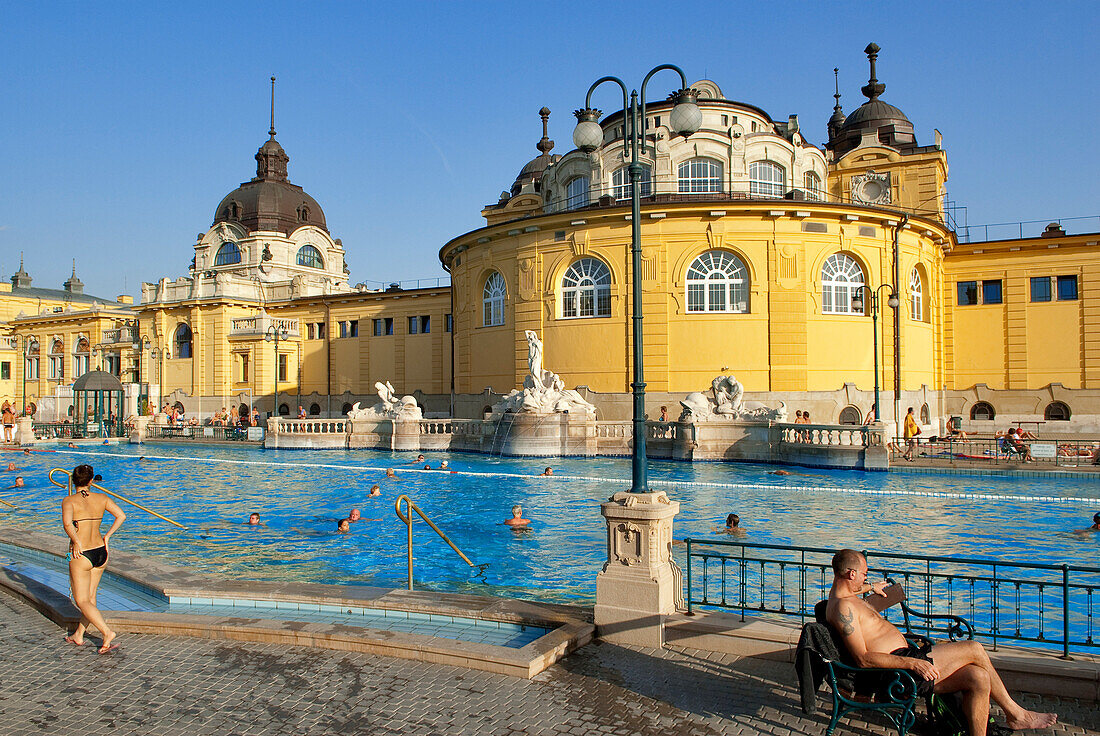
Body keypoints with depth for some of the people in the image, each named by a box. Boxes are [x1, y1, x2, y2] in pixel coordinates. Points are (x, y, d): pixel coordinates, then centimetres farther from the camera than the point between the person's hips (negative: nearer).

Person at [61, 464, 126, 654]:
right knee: (90, 597, 19)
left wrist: (76, 542, -16)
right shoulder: (101, 498, 3)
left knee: (82, 601, 3)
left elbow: (67, 523, -28)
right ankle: (78, 635, 32)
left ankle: (107, 633, -11)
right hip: (101, 553, 5)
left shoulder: (69, 501, -10)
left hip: (81, 555, -5)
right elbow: (121, 516, -5)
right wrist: (107, 536, 3)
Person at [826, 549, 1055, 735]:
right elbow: (863, 658, -24)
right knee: (975, 650, -7)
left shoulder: (840, 591, 13)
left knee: (978, 678, -4)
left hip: (907, 658, 11)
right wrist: (911, 663, -23)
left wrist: (870, 588, 52)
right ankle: (1015, 713, 13)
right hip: (899, 667, -11)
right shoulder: (843, 606, -19)